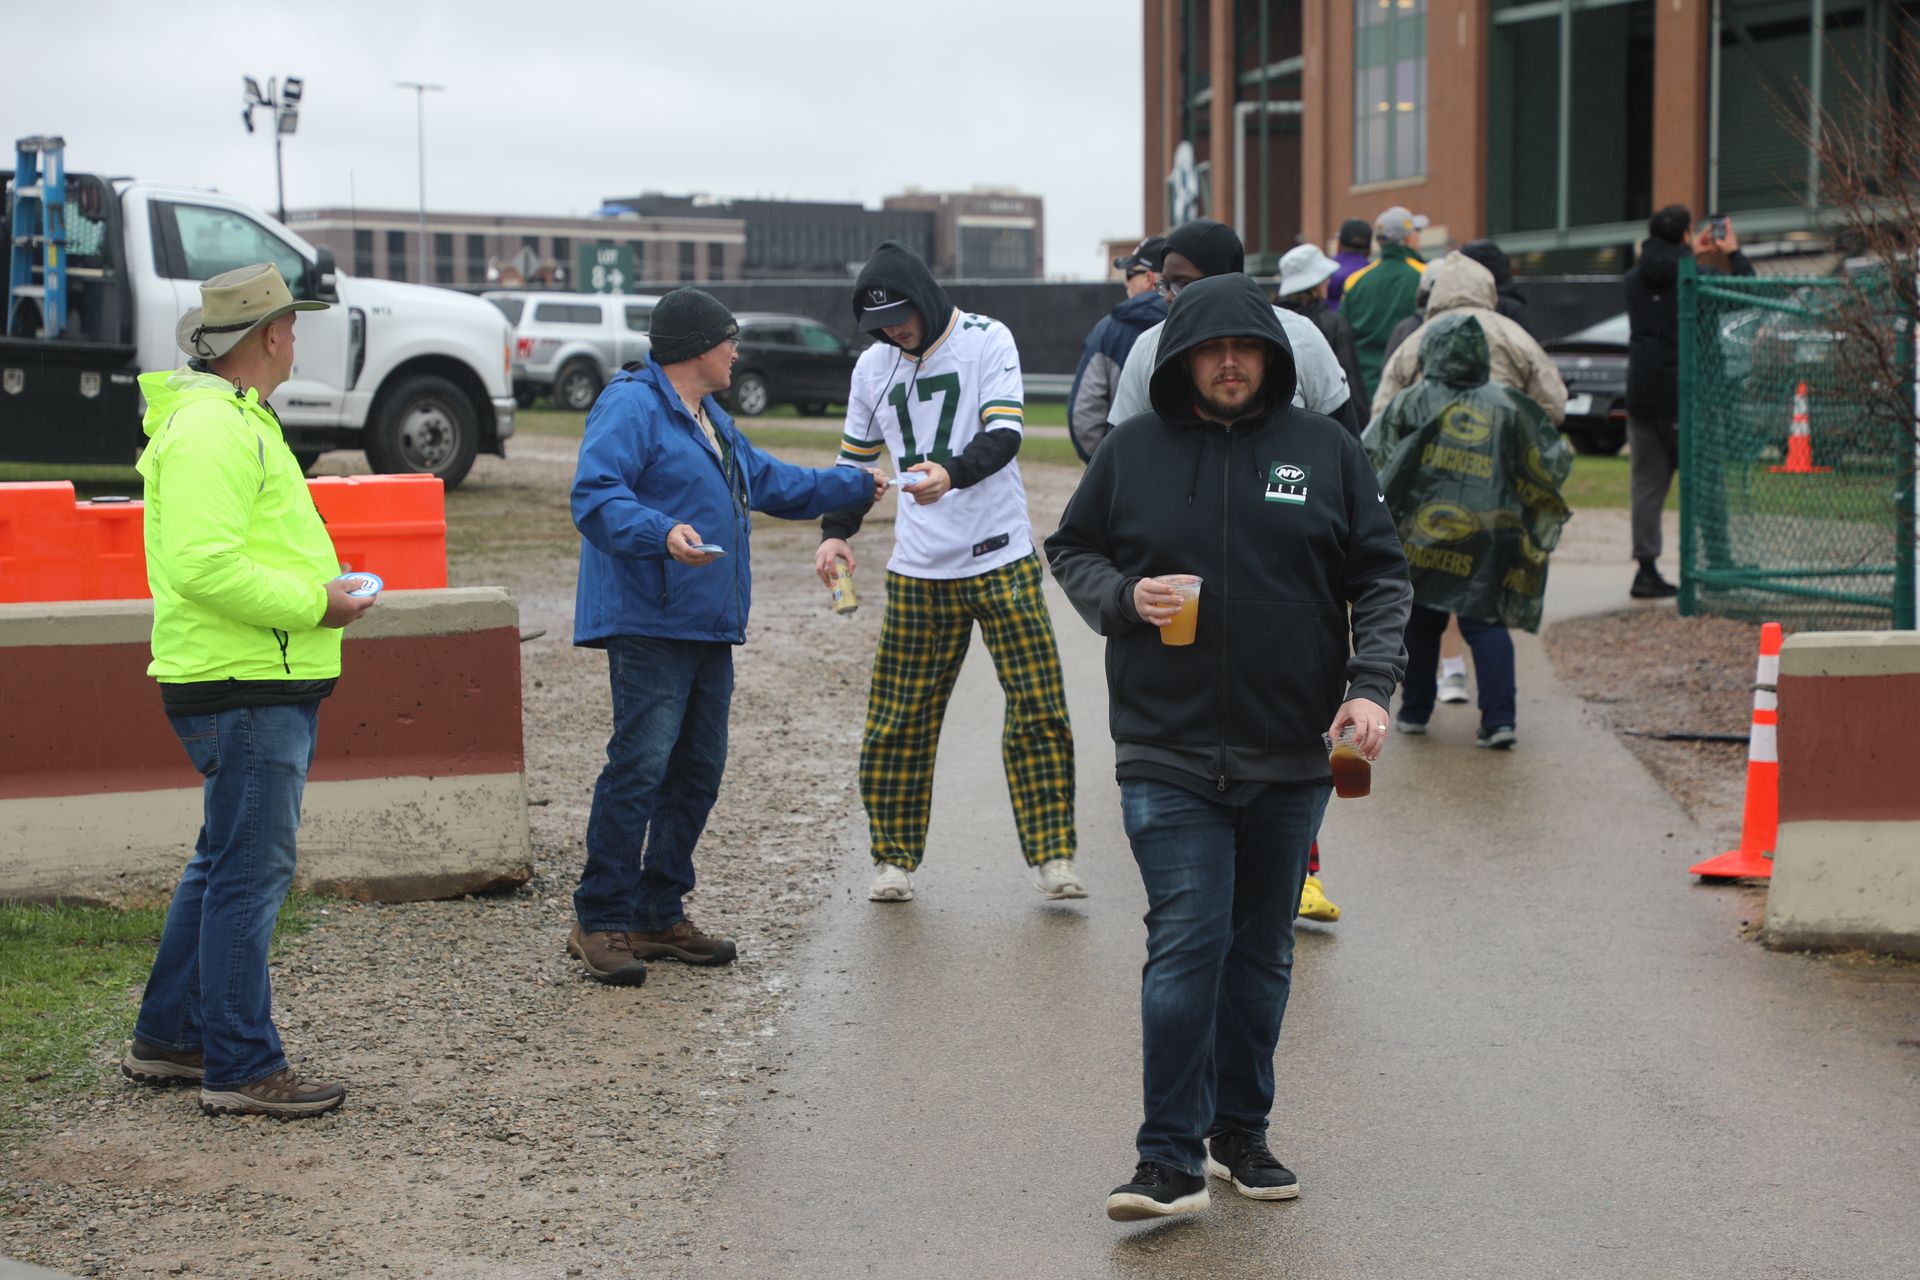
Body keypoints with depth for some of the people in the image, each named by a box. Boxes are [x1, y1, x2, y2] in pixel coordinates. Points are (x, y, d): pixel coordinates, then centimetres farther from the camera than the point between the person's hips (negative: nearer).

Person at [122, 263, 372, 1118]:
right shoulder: (212, 429, -16)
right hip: (246, 691, -11)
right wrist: (314, 604, -19)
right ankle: (243, 1070, 1)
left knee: (225, 864, 17)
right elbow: (203, 565, -26)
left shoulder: (234, 418, 20)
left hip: (268, 685, 11)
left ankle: (167, 1038, 27)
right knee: (251, 872, -6)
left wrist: (318, 585, 14)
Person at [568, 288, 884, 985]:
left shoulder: (711, 420, 24)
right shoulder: (632, 406, -9)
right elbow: (596, 496, -21)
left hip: (709, 629, 10)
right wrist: (661, 534, -36)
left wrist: (855, 484, 45)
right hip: (649, 624, -10)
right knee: (639, 766, -14)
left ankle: (658, 914, 19)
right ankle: (599, 922, -9)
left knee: (697, 771, 10)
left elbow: (770, 482, 38)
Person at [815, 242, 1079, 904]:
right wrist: (834, 532, 2)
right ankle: (894, 857, 16)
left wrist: (952, 472, -34)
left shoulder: (987, 340, -4)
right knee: (898, 720, 1)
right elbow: (854, 460, 18)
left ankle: (1051, 855, 4)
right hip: (918, 574, 3)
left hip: (1002, 561, -3)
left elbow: (1003, 434, -14)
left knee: (1038, 710, -6)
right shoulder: (872, 366, 9)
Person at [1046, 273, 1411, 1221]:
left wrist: (1371, 683, -7)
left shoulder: (1324, 449, 4)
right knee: (1185, 946, -10)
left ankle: (1241, 1133, 27)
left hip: (1291, 756, 2)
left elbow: (1381, 575, 6)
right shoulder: (1133, 450, 3)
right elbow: (1070, 549, 13)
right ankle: (1171, 1158, -4)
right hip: (1167, 755, -2)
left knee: (1262, 950, 13)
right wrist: (1121, 596, -8)